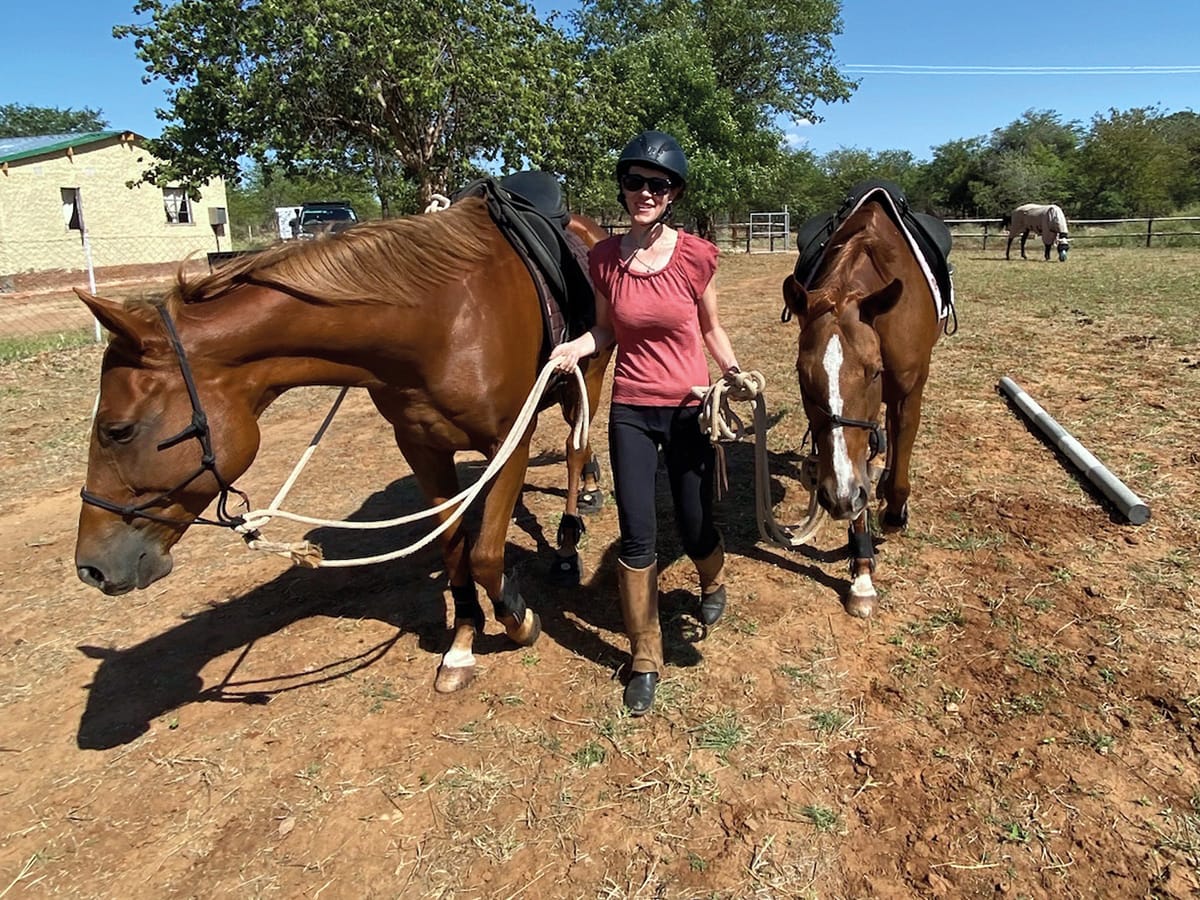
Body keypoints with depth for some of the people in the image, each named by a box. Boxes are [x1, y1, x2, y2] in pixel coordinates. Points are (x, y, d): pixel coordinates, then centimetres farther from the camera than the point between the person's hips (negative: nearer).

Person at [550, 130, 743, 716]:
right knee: (637, 538, -1)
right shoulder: (604, 258, -3)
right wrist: (575, 348, -11)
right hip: (631, 413, 1)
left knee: (695, 530, 9)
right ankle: (645, 660, 18)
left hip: (690, 410, -1)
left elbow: (711, 328, 6)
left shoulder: (696, 255, -8)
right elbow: (607, 330, 8)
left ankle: (712, 582, 49)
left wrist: (734, 372, -9)